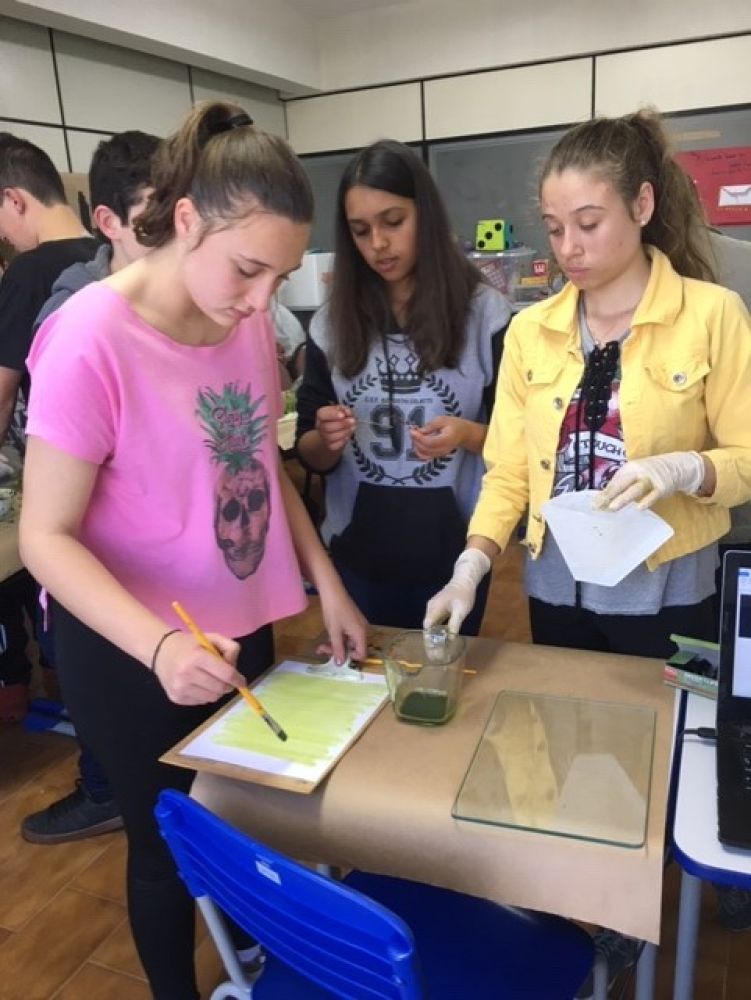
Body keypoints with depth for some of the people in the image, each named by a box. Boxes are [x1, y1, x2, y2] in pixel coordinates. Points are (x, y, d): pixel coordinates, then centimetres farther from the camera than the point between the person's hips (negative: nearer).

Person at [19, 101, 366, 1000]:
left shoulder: (249, 322, -4)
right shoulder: (92, 337, -23)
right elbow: (46, 536, -20)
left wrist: (328, 585, 4)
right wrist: (159, 643, -33)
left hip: (240, 625, 6)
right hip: (129, 650, -5)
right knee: (170, 842, 15)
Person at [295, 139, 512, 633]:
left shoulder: (485, 311, -7)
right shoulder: (331, 324, 0)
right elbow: (312, 457, 4)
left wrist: (469, 435, -22)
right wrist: (325, 440, -17)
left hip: (452, 552, -2)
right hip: (357, 555, 2)